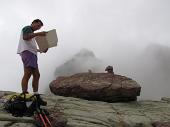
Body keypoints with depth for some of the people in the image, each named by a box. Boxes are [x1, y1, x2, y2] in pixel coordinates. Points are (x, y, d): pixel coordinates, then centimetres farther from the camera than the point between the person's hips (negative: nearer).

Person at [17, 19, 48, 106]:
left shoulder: (32, 34, 33)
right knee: (28, 74, -22)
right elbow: (25, 37, -15)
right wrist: (38, 34, -19)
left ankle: (36, 97, 0)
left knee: (36, 75, 2)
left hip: (32, 54, 10)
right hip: (27, 52, -10)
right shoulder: (27, 28, 6)